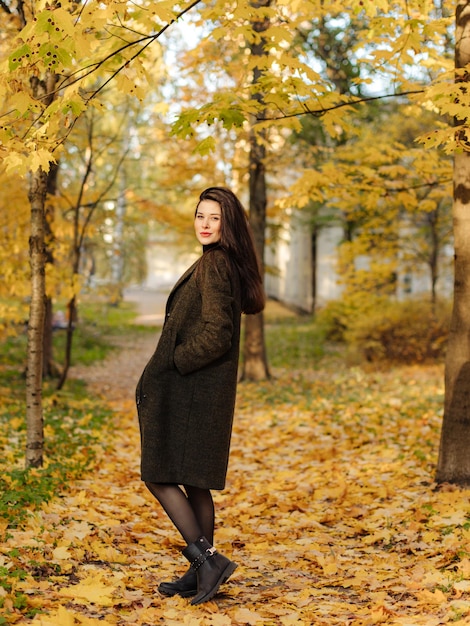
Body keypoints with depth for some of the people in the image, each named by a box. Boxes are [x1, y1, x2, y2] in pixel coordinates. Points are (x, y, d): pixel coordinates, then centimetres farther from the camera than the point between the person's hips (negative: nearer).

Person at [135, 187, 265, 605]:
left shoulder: (214, 264, -15)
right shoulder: (226, 264, 16)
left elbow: (215, 335, -22)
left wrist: (172, 365, -11)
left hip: (190, 392, -10)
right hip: (203, 390, 10)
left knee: (160, 476, -5)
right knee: (194, 483, 13)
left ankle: (207, 559, -5)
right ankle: (202, 572, 19)